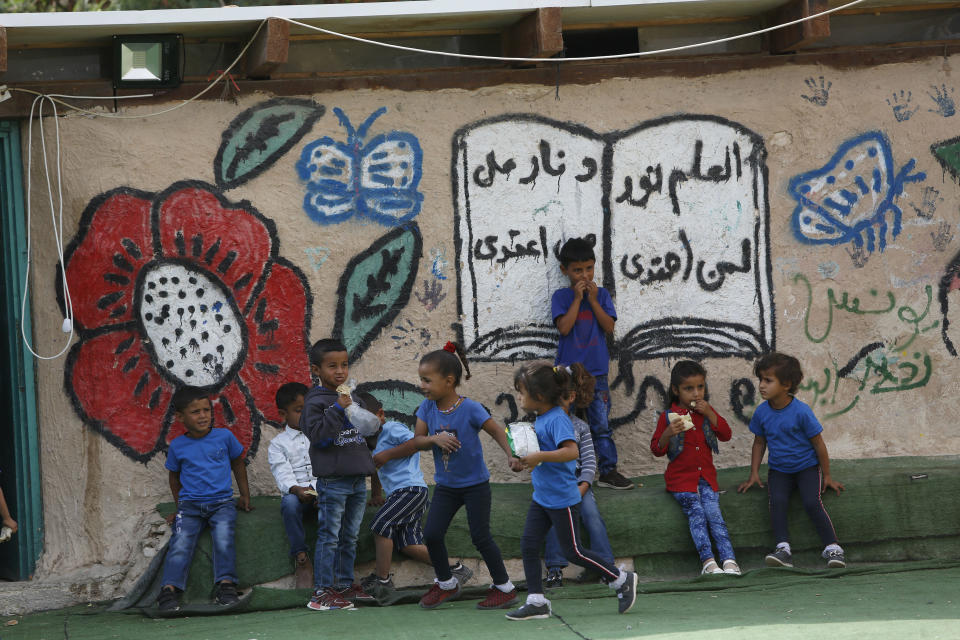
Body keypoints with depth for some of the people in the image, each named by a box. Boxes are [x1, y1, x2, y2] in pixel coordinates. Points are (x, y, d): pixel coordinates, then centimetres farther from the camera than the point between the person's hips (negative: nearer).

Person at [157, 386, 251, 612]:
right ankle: (169, 590, -30)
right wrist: (179, 504, 15)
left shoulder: (224, 437, 6)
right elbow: (174, 476, 23)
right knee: (181, 541, -22)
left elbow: (238, 464, 21)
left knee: (223, 535, -28)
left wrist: (245, 496, 20)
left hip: (221, 502, 0)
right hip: (190, 505, 0)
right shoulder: (177, 446, 7)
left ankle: (226, 585, -28)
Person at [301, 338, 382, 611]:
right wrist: (338, 408, -23)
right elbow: (317, 435, -21)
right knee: (329, 537, -6)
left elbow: (363, 432, 26)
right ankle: (322, 590, -3)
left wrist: (374, 426, 4)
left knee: (350, 537, 13)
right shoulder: (315, 401, -8)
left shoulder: (353, 399, 15)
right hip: (332, 480, -7)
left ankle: (345, 584, 21)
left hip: (357, 478, 7)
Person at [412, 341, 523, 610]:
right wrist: (435, 439, -26)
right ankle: (446, 584, 19)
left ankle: (504, 587, 12)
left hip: (475, 484, -5)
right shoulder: (427, 408, -5)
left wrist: (511, 456, -30)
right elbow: (417, 441, -5)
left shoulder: (470, 409, -19)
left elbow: (496, 431, -15)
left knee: (480, 536, -3)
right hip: (445, 485, 5)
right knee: (432, 534, -1)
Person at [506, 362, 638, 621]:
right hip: (542, 498, 9)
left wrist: (540, 456, -34)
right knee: (528, 545, 3)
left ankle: (622, 579, 13)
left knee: (572, 551, -2)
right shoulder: (540, 419, 8)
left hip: (562, 499, -9)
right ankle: (536, 602, 7)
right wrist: (526, 455, 7)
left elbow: (571, 451, -31)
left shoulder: (558, 420, -20)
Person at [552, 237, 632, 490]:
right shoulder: (561, 296, -1)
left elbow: (609, 327, -4)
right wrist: (577, 298, -15)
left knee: (601, 425, 5)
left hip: (596, 371, 2)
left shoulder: (601, 294, 6)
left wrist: (593, 300, -11)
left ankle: (608, 471, 11)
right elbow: (564, 327, -15)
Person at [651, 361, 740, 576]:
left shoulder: (706, 412, 13)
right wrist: (668, 433, -21)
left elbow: (726, 435, 4)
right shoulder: (668, 417, 1)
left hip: (706, 477, 3)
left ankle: (729, 560, -25)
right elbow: (657, 449, 0)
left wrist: (710, 414, -8)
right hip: (681, 478, -3)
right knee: (696, 513, -22)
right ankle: (708, 561, -29)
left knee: (714, 513, -17)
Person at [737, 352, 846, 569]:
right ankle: (783, 549, -27)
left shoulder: (801, 412, -15)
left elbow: (818, 443, -6)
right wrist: (754, 474, 8)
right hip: (779, 470, 3)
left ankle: (832, 548, -16)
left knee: (812, 502, -25)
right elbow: (759, 443, 12)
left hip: (807, 467, -3)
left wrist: (827, 476, -2)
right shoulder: (761, 412, -3)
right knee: (777, 500, -26)